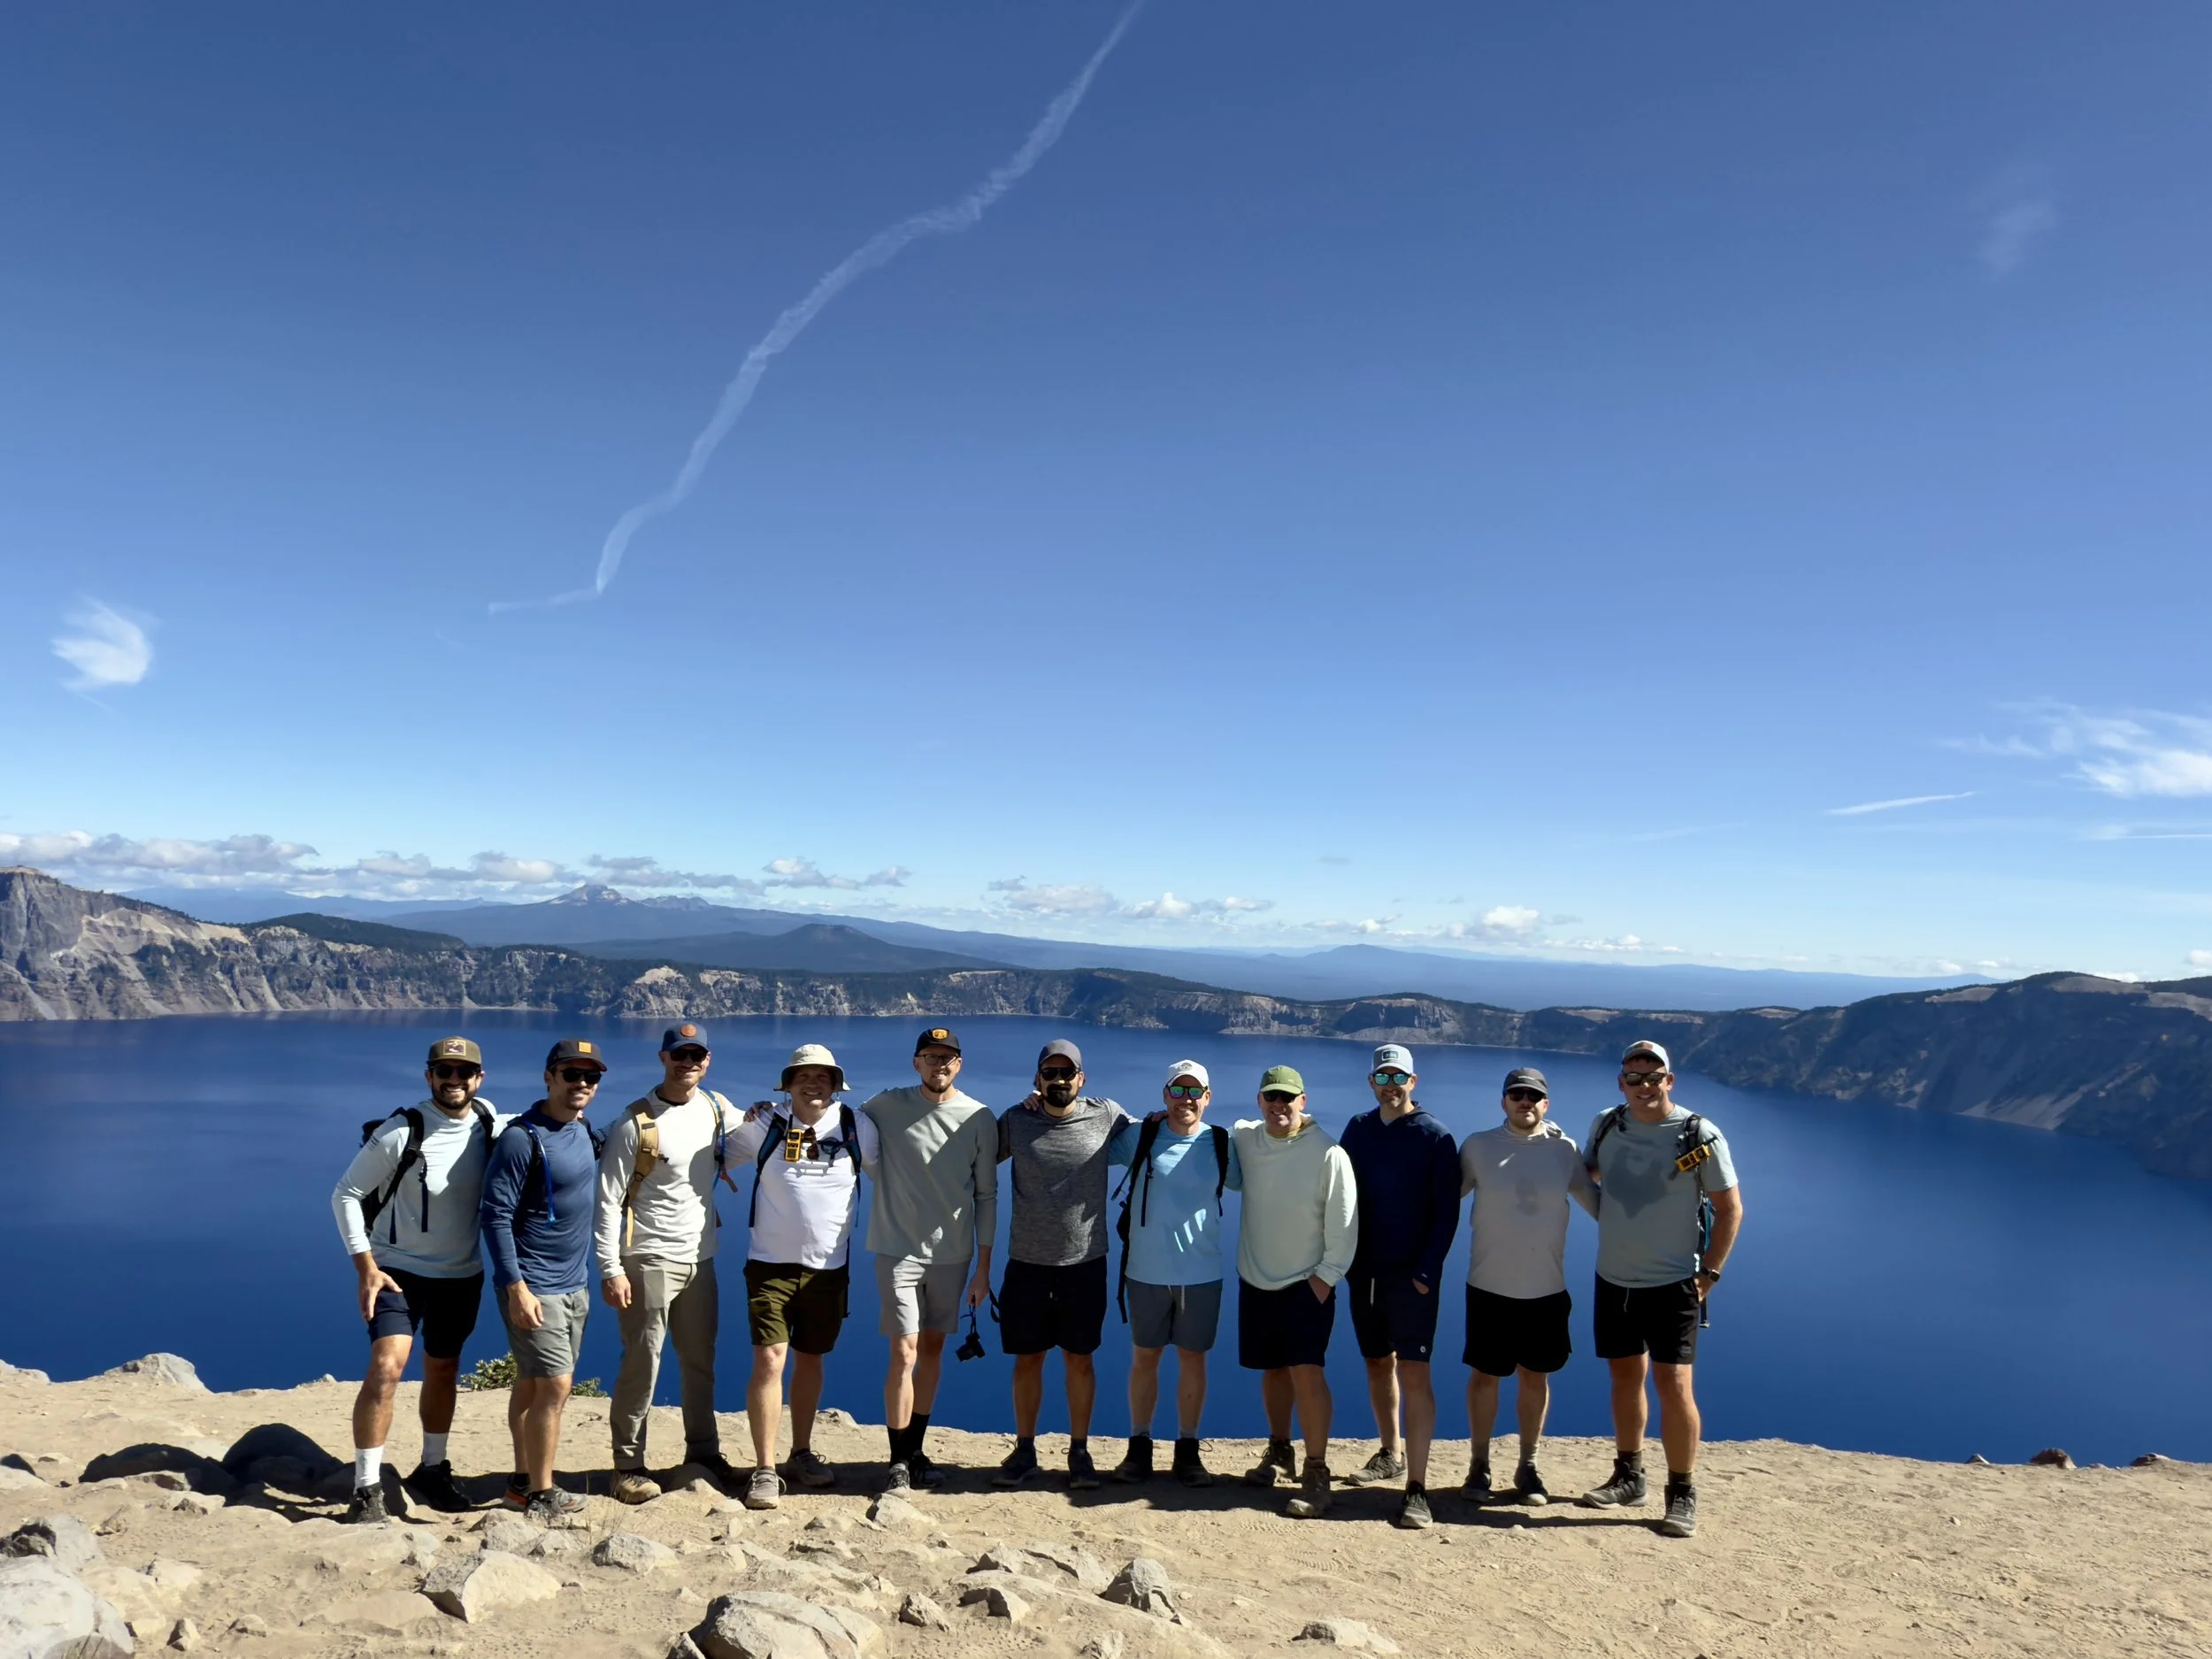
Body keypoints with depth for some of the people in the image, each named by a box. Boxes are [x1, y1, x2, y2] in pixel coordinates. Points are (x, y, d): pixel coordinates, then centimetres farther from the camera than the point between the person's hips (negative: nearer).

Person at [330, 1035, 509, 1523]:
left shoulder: (493, 1128, -7)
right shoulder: (401, 1132, -18)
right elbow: (345, 1195, -11)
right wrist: (365, 1267, -16)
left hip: (462, 1275, 4)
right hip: (398, 1270, -4)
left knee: (443, 1372, 17)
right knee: (386, 1367, -19)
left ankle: (432, 1469, 36)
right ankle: (367, 1488, -7)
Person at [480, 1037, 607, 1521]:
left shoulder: (584, 1132, 7)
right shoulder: (522, 1139, -16)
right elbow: (496, 1216, -17)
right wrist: (516, 1288, -21)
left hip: (574, 1284, 7)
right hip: (533, 1288, -7)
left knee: (532, 1385, 16)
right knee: (555, 1386, -7)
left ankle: (524, 1479, 25)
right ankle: (540, 1495, 4)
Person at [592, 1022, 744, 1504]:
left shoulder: (717, 1109, 4)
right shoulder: (635, 1123, -12)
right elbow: (608, 1201, -12)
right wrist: (611, 1270, -16)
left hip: (700, 1260, 6)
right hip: (648, 1262, -5)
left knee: (701, 1363, 14)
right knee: (642, 1365, 1)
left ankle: (703, 1454, 28)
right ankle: (629, 1466, 14)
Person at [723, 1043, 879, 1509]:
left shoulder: (856, 1127, 0)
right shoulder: (765, 1126, -2)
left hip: (829, 1267, 2)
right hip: (771, 1264, -2)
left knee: (810, 1360, 14)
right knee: (769, 1359, -10)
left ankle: (802, 1453, 30)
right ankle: (764, 1469, -2)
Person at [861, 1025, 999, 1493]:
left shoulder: (980, 1119, -2)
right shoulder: (887, 1107, -4)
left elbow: (986, 1195, 3)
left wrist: (983, 1267, 3)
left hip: (952, 1254, 2)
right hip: (899, 1250, -2)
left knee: (933, 1349, 12)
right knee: (904, 1354, -8)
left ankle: (915, 1450, 28)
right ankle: (899, 1461, 6)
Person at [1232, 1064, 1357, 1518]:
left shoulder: (1328, 1153, -15)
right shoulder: (1245, 1139, -2)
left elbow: (1343, 1221, -11)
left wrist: (1327, 1275, -11)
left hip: (1308, 1284, -5)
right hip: (1255, 1280, 5)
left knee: (1306, 1371, -13)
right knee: (1272, 1369, 16)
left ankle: (1316, 1473, -5)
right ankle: (1279, 1451, 34)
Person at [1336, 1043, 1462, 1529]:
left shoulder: (1434, 1136, -6)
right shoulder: (1358, 1129, 6)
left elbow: (1446, 1212, -8)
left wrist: (1427, 1271, -15)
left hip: (1412, 1276, -5)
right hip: (1364, 1273, 5)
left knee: (1413, 1372, -10)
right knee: (1377, 1364, 16)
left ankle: (1417, 1487, -9)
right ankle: (1390, 1454, 34)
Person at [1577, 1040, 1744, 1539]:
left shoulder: (1700, 1136, -11)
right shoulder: (1606, 1125, 1)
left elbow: (1730, 1208, -5)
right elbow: (1585, 1174, 19)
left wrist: (1708, 1273, -8)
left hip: (1672, 1283, -5)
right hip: (1613, 1279, 5)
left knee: (1673, 1384, -8)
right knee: (1625, 1376, 15)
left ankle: (1682, 1494, 6)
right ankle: (1628, 1477, 29)